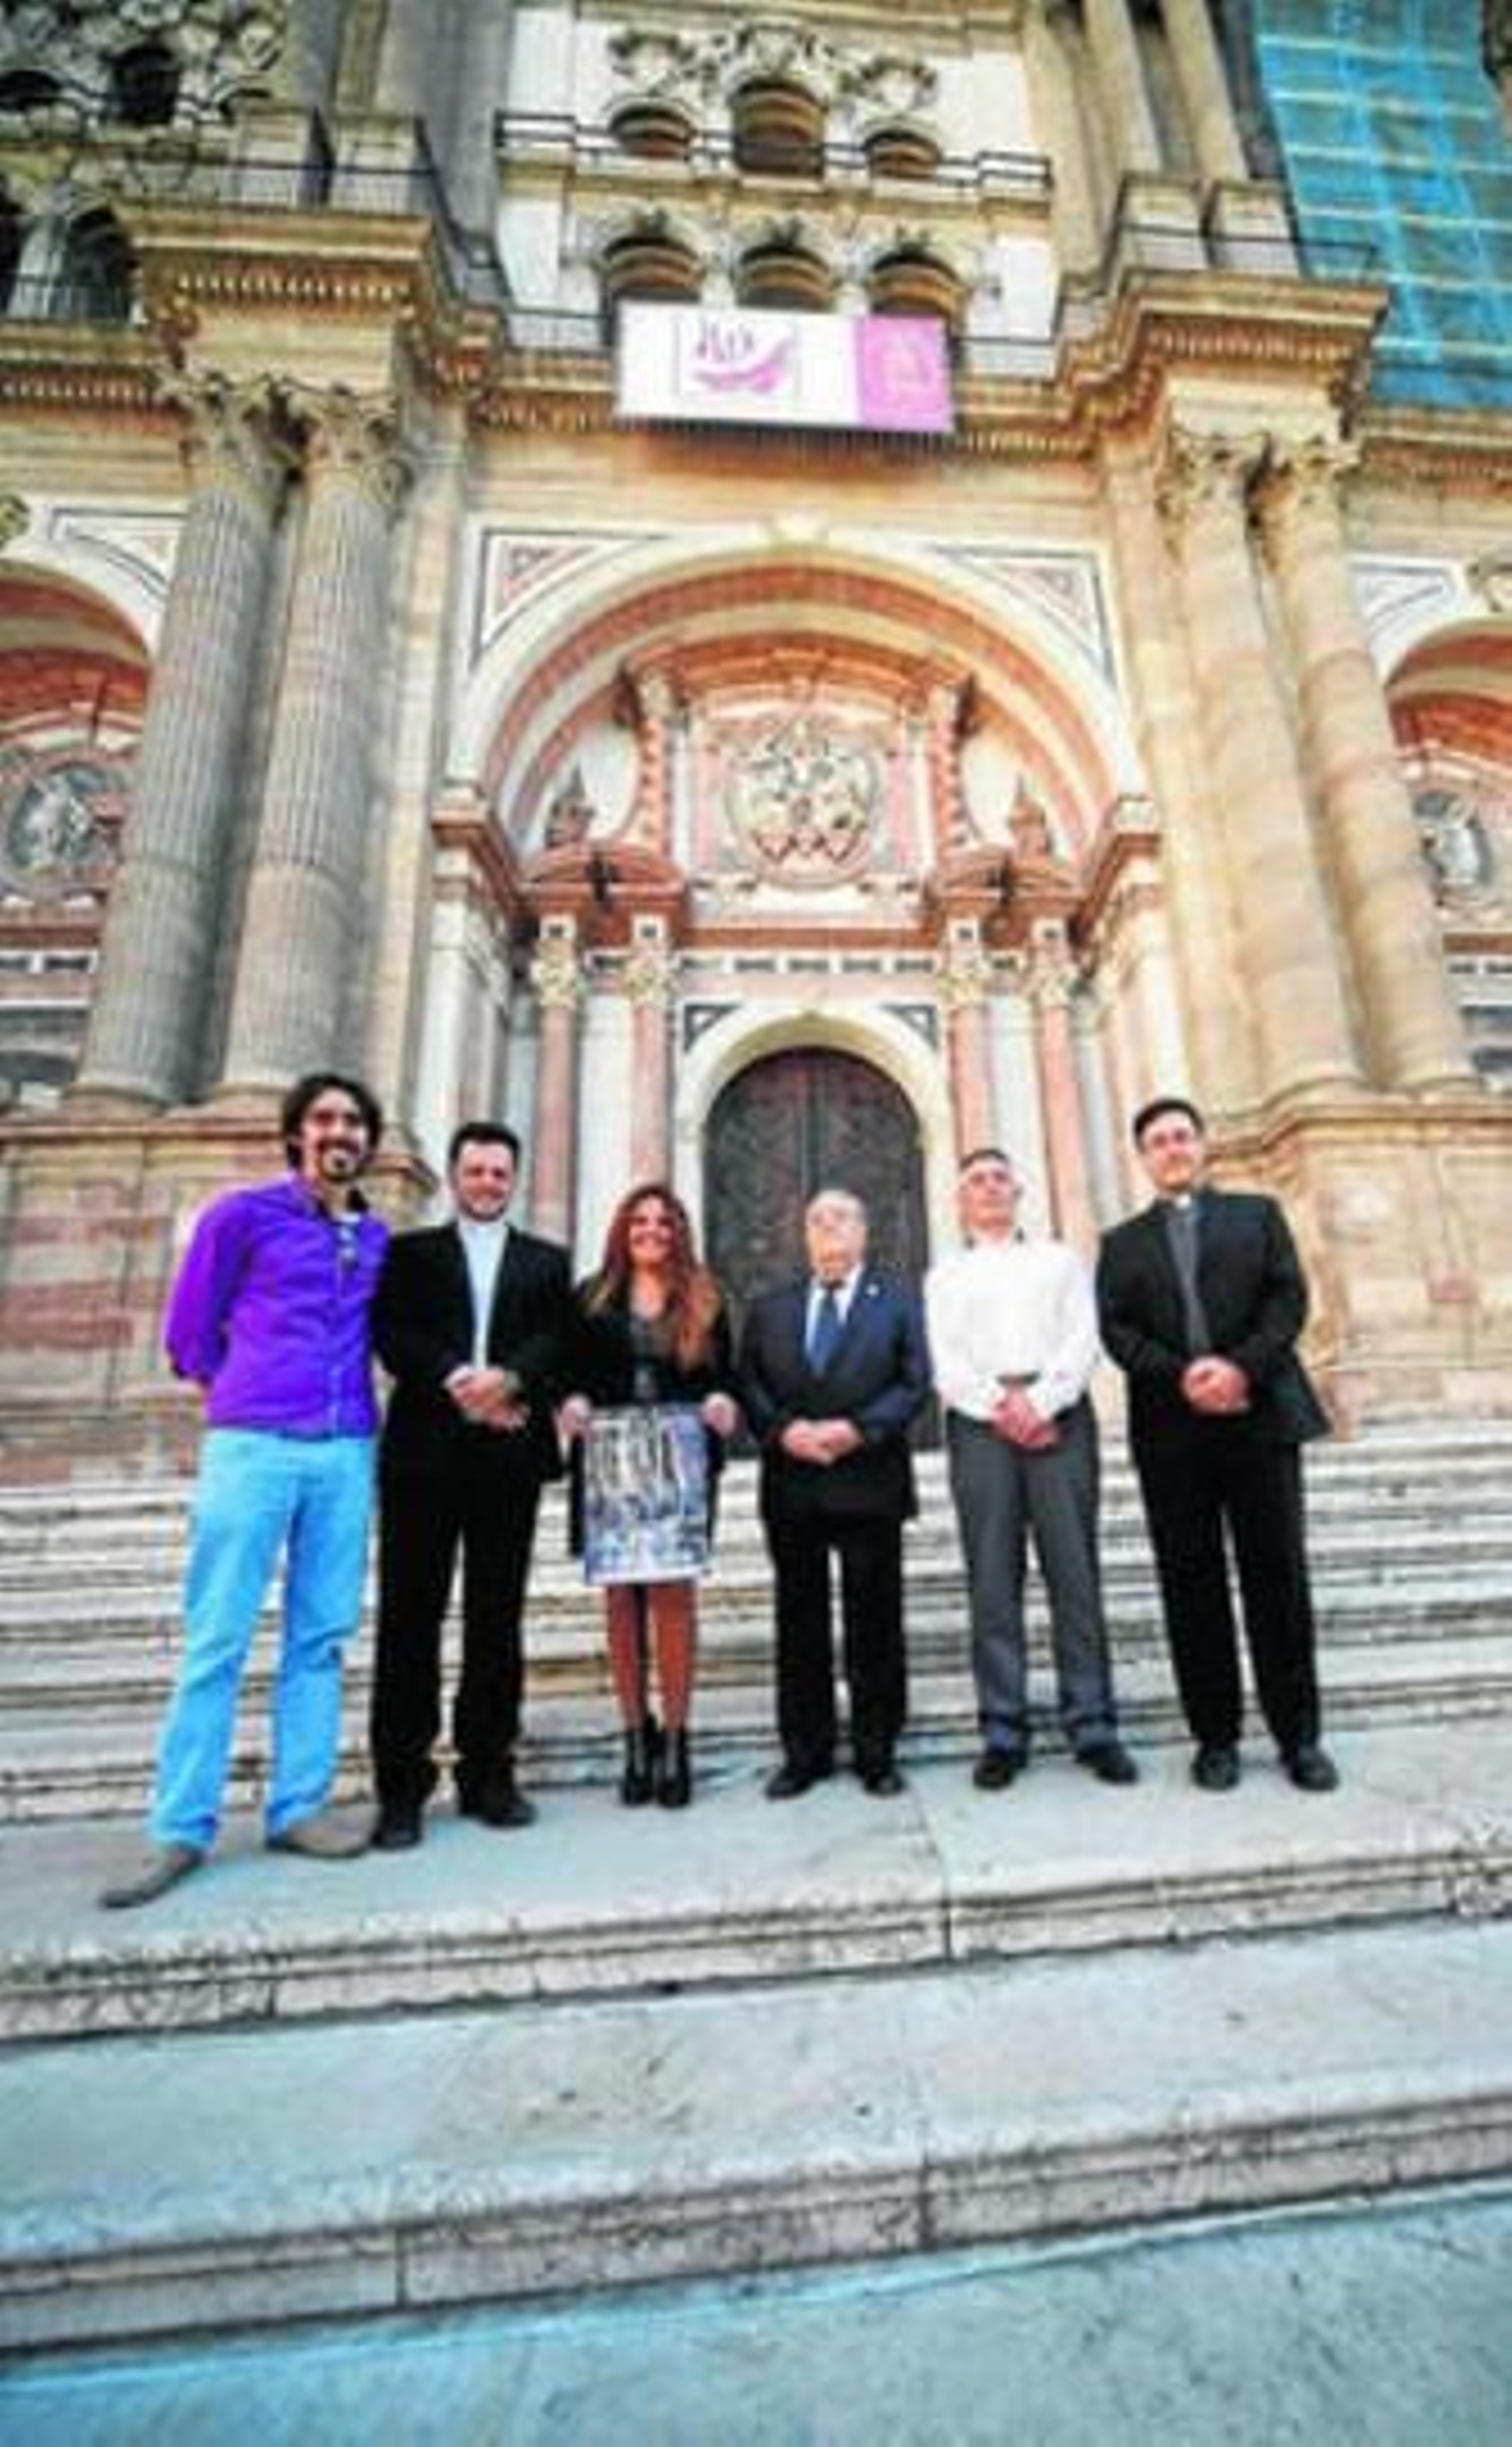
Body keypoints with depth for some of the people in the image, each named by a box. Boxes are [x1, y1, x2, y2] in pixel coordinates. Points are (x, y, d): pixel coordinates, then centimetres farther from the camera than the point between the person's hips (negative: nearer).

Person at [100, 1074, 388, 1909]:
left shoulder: (377, 1236, 11)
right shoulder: (242, 1213, 1)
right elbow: (189, 1329, 6)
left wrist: (342, 1400, 9)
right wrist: (247, 1393, 10)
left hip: (346, 1455, 4)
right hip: (252, 1447, -3)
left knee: (319, 1637, 7)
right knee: (216, 1639, 2)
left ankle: (298, 1808, 18)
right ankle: (180, 1830, 13)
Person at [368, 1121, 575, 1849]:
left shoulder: (546, 1261, 15)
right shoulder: (409, 1252, 12)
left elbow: (557, 1339, 0)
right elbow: (392, 1334, -2)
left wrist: (507, 1380, -19)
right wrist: (458, 1385, -16)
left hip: (509, 1457, 1)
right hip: (424, 1452, -1)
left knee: (497, 1620, 7)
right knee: (410, 1618, 2)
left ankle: (487, 1774, 20)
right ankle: (402, 1786, 14)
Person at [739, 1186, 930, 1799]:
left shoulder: (898, 1302, 7)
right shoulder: (769, 1309, 13)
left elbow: (914, 1383, -3)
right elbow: (749, 1386, 5)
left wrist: (857, 1428, -16)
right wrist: (783, 1429, -13)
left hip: (870, 1483, -2)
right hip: (791, 1488, 2)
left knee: (874, 1623, 8)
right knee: (799, 1624, 11)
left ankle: (877, 1752, 24)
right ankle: (805, 1752, 25)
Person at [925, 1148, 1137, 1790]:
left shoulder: (1059, 1259, 18)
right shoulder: (944, 1275, 17)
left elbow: (1082, 1339, 4)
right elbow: (942, 1359, 3)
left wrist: (1040, 1402, -12)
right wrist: (1000, 1406, -12)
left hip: (1059, 1416, 0)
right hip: (979, 1424, 0)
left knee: (1075, 1572, 0)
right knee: (992, 1579, 0)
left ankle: (1092, 1726, 7)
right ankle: (1003, 1732, 5)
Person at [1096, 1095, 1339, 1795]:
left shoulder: (1258, 1213, 14)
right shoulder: (1123, 1242, 14)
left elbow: (1289, 1296, 1)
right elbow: (1117, 1330, 2)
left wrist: (1243, 1366, -15)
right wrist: (1180, 1376, -15)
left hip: (1261, 1416, 0)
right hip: (1171, 1429, 1)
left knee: (1279, 1576, 4)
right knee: (1191, 1584, 4)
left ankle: (1299, 1736, 18)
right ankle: (1216, 1737, 15)